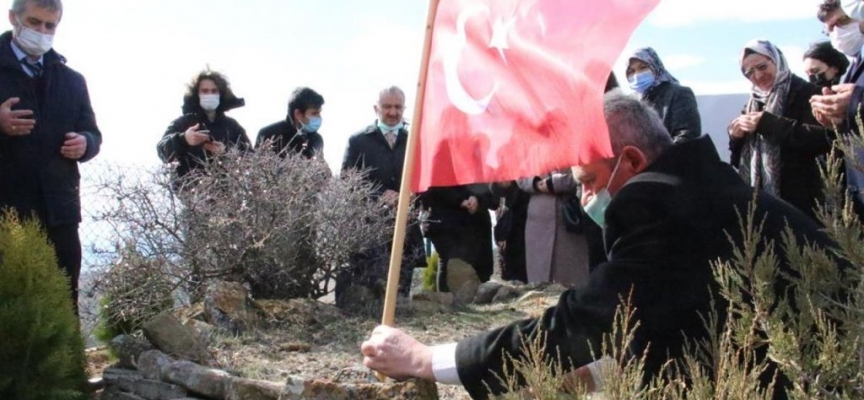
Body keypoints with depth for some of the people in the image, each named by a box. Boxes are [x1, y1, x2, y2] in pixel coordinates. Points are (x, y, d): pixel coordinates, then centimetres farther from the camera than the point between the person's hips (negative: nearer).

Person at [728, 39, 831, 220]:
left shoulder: (805, 93, -2)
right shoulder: (753, 103, 19)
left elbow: (822, 139, -19)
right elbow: (740, 157, 23)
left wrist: (768, 123, -19)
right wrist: (736, 137, 0)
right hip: (757, 197, 6)